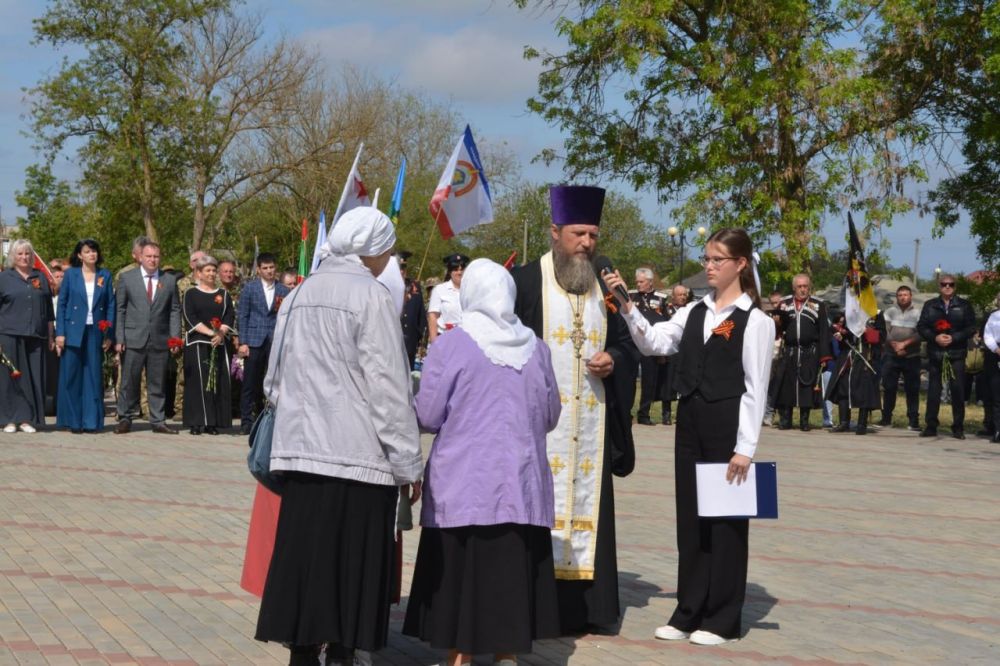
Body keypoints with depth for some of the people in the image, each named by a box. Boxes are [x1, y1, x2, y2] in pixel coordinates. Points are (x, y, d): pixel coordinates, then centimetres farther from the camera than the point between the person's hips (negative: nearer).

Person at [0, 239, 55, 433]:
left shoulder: (41, 278, 13)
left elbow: (48, 310, 15)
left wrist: (50, 336, 11)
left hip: (35, 337, 2)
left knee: (33, 378, 0)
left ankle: (27, 418, 5)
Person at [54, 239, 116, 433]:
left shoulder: (105, 275, 7)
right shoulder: (71, 274, 4)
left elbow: (111, 305, 6)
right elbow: (61, 304, 3)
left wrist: (109, 335, -1)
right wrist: (60, 333, -4)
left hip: (96, 333, 1)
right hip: (73, 332, -1)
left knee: (94, 376, 1)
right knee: (71, 376, 0)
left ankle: (92, 421, 6)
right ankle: (73, 421, 7)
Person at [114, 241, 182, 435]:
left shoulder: (170, 280, 9)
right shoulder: (127, 278, 5)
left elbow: (175, 311, 8)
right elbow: (119, 309, 3)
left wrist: (175, 338, -1)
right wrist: (119, 338, -4)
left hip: (160, 340, 1)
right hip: (133, 339, -1)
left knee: (158, 383, 6)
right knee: (129, 381, 2)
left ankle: (158, 421, 12)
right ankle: (125, 418, 12)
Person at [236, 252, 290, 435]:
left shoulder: (283, 291, 10)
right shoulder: (249, 288, 7)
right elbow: (242, 316, 4)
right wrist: (242, 342, -2)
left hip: (276, 342, 1)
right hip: (254, 342, -1)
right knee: (250, 384, -1)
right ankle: (246, 422, 4)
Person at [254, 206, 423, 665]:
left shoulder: (299, 295, 9)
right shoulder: (371, 297, -11)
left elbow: (275, 378, 15)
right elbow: (388, 389, -12)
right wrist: (408, 463, -7)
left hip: (301, 449, 6)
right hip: (358, 454, -6)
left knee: (305, 556, 10)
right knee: (351, 564, 2)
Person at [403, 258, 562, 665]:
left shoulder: (451, 345, -9)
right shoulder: (534, 347, 2)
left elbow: (427, 417, -7)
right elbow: (550, 415, 12)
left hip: (463, 484, -3)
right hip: (521, 484, 3)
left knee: (462, 570, 4)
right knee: (511, 570, 10)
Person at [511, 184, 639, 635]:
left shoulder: (604, 287, 14)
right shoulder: (525, 281, -2)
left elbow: (627, 343, 18)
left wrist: (613, 360, -3)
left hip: (591, 423, 5)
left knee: (588, 507, 6)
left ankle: (588, 606, 12)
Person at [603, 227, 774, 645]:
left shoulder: (755, 321, -7)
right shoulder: (694, 313, 11)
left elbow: (755, 388, -10)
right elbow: (653, 343, 3)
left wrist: (745, 448, -14)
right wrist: (627, 307, -12)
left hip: (728, 427, -6)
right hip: (690, 422, 6)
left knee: (725, 519, 3)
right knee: (690, 516, 10)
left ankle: (721, 619, 13)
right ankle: (689, 612, 19)